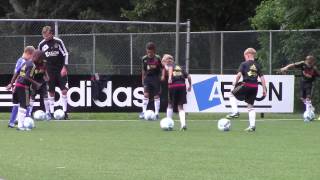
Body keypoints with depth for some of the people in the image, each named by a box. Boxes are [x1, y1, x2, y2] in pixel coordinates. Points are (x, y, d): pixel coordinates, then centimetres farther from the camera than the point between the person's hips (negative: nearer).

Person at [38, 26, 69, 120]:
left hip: (60, 70, -2)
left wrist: (64, 67, -9)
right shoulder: (42, 44, 1)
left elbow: (65, 54, -3)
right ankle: (51, 112, 6)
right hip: (49, 71, 2)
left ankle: (65, 112, 1)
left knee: (64, 90, -6)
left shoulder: (58, 41, -6)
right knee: (51, 92, 1)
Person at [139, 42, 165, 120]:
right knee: (146, 94, -12)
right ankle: (144, 111, -10)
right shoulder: (144, 59, 2)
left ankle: (156, 113, 8)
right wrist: (143, 79, 16)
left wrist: (162, 75, -15)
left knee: (156, 96, 2)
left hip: (156, 78, -2)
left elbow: (162, 68, 0)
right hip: (147, 78, 2)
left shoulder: (158, 58, -6)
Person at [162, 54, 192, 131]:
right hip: (182, 85, 4)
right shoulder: (179, 67, 24)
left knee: (170, 105, 14)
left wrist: (169, 77, -31)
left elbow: (170, 68, -17)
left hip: (173, 86, -4)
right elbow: (188, 77, 17)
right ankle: (183, 123, -7)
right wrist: (190, 86, 29)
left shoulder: (167, 65, 10)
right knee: (180, 106, 10)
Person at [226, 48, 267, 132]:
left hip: (246, 85, -5)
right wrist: (264, 89, 12)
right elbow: (262, 77, 8)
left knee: (232, 94, 19)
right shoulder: (257, 65, 13)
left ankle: (235, 112, 3)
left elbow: (239, 74, -12)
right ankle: (252, 125, 8)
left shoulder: (244, 64, -1)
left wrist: (235, 82, 5)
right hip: (254, 87, 5)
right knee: (250, 106, 13)